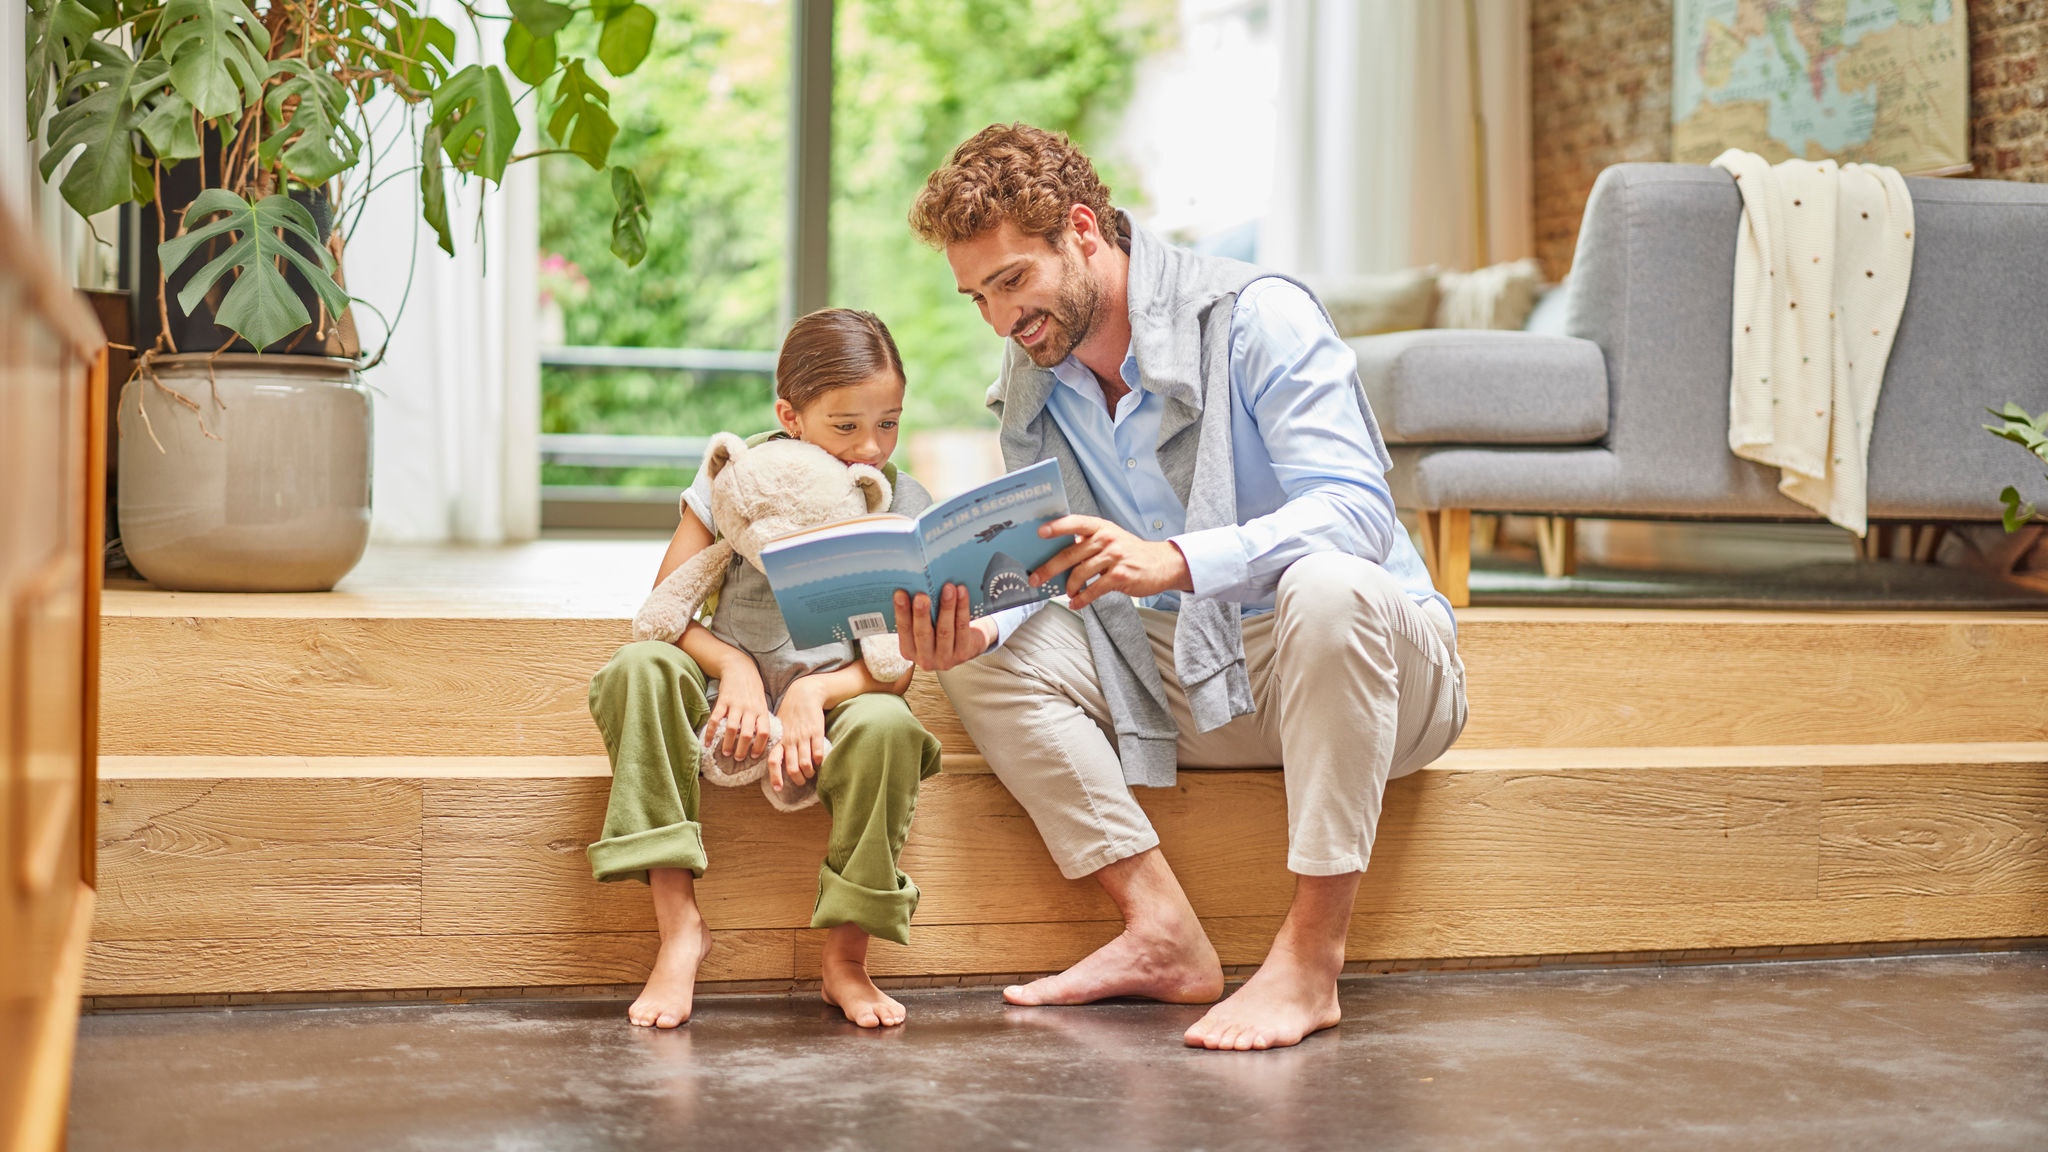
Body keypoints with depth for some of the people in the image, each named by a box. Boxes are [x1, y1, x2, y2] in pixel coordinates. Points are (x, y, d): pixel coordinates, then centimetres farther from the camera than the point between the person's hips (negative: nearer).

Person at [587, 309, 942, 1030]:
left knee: (887, 725, -35)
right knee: (640, 666, -28)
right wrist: (733, 666, -22)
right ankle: (679, 925, -28)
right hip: (730, 694, 1)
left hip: (835, 700, -1)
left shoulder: (905, 508, -4)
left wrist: (815, 692, -26)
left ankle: (846, 958, -19)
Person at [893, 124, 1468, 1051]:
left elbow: (1355, 507, -26)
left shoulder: (1256, 316, -15)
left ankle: (1310, 957, -34)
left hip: (1376, 655, -6)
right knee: (988, 658, -13)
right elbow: (1055, 580, 2)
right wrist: (973, 630, -22)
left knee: (1327, 585, -39)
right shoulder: (1031, 391, 6)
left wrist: (1174, 561, -42)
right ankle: (1164, 935, -20)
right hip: (1184, 685, 6)